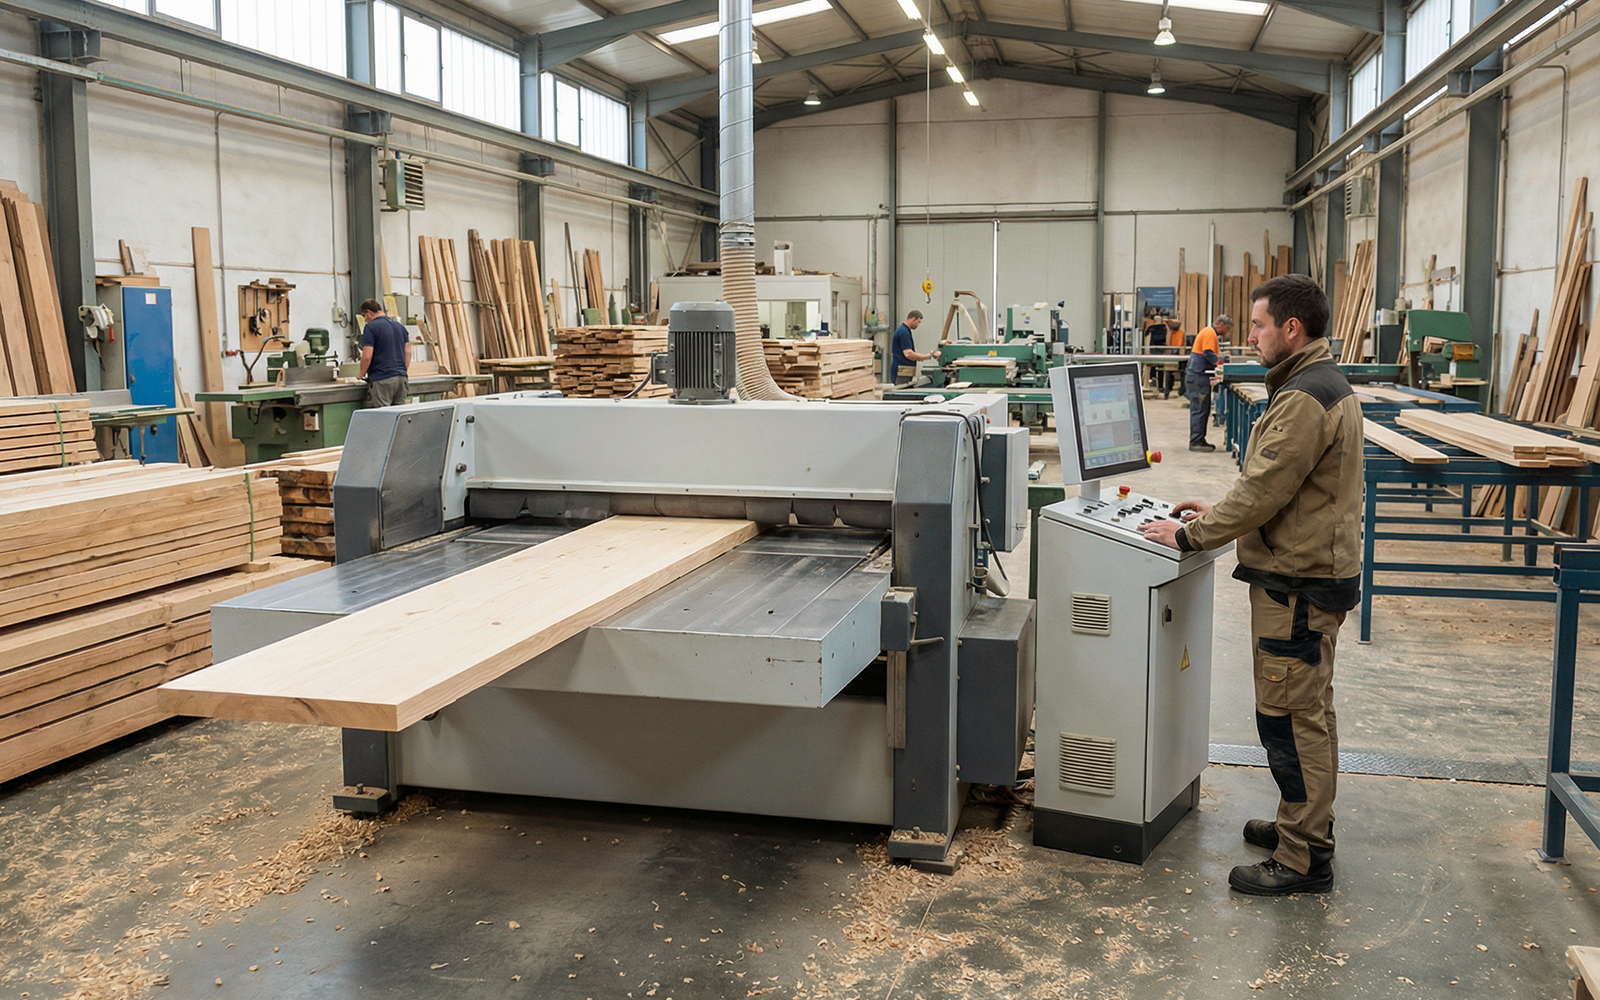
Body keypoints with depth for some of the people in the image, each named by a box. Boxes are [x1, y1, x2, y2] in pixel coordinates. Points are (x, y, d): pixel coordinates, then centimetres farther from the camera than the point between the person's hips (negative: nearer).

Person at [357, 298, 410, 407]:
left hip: (382, 379, -7)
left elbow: (367, 356, -12)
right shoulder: (399, 327, 15)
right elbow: (408, 352, 15)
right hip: (401, 377, 7)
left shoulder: (371, 327, -7)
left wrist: (362, 374, 3)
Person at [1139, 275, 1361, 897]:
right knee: (1306, 711, 20)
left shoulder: (1304, 399, -21)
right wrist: (1219, 512, 15)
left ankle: (1303, 862, 5)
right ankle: (1307, 824, 33)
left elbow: (1263, 492, -23)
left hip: (1298, 583, -11)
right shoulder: (1323, 384, 14)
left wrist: (1190, 535, -14)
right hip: (1310, 572, 11)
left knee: (1291, 718, -4)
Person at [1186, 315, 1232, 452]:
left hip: (1199, 377, 11)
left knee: (1203, 409, 14)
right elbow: (1208, 353, -22)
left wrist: (1222, 362, 8)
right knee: (1199, 409, -8)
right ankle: (1196, 442, -6)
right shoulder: (1210, 333, -12)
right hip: (1198, 376, -11)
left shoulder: (1210, 333, 20)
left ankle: (1199, 440, 19)